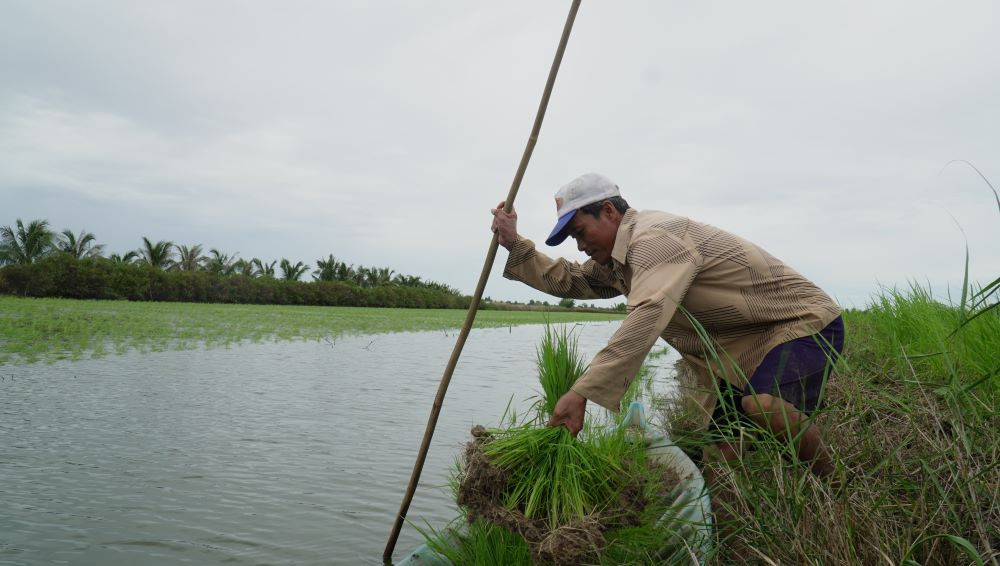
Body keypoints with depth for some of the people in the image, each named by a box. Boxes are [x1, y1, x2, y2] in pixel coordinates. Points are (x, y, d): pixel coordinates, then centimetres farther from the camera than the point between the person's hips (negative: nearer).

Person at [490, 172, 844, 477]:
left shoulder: (654, 236, -24)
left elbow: (647, 317, -38)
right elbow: (570, 280, 10)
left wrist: (582, 393, -44)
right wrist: (515, 244, 5)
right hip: (743, 352, 9)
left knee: (762, 405, -35)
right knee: (722, 458, 1)